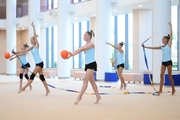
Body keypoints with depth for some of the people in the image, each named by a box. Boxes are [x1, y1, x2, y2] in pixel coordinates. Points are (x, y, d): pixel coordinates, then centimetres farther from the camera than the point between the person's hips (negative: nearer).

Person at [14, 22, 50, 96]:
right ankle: (47, 90, 11)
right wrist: (18, 52, 21)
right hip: (37, 63, 9)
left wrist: (33, 27, -14)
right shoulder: (32, 47, 14)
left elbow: (35, 35, -13)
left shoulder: (37, 45, -7)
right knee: (41, 77, 8)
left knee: (32, 75, -9)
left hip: (40, 63, -9)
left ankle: (24, 88, -9)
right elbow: (25, 51, 24)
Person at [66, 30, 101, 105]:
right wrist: (71, 54, -20)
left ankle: (79, 97, -17)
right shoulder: (85, 46, 16)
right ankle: (98, 96, 19)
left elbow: (81, 49, -21)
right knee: (92, 81, 11)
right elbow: (79, 50, -1)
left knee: (85, 80, -14)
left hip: (92, 64, -9)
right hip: (87, 64, 9)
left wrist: (73, 54, -33)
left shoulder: (91, 44, -9)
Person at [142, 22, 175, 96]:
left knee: (169, 75, 0)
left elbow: (171, 34, -9)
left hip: (168, 62, -6)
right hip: (163, 62, 6)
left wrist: (170, 26, -7)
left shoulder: (169, 44, -4)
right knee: (161, 75, 0)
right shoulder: (162, 47, 11)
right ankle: (160, 90, -1)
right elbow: (153, 48, 12)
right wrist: (145, 47, 9)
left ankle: (173, 89, 12)